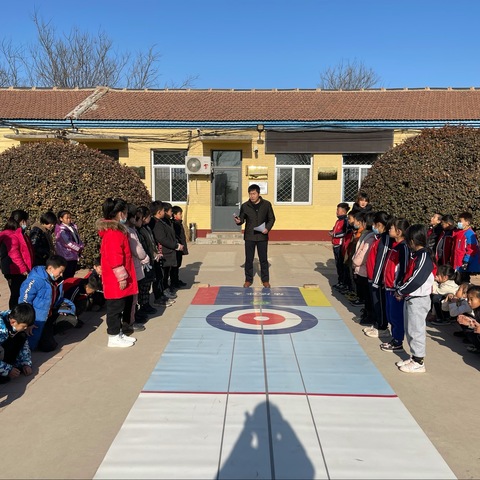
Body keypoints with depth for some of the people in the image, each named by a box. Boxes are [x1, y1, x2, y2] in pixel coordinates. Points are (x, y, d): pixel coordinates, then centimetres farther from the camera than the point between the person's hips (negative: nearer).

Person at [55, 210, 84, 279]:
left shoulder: (73, 227, 10)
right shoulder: (61, 230, -12)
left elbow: (77, 238, 15)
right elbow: (68, 242, -18)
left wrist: (81, 246, -2)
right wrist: (79, 248, -12)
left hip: (74, 256, 7)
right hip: (66, 257, -7)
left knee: (72, 276, 13)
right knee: (67, 277, -4)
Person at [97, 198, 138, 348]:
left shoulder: (116, 230, 13)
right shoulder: (113, 233, -20)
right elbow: (114, 258, -23)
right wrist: (122, 277, -20)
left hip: (117, 279, 10)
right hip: (116, 280, -10)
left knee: (120, 306, 16)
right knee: (115, 307, 0)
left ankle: (118, 334, 26)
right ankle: (114, 337, 11)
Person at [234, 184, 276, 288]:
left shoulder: (266, 204, -2)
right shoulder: (245, 206, -1)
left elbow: (271, 219, 4)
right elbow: (242, 219, 6)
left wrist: (267, 228, -12)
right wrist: (238, 221, -17)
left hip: (262, 236, -1)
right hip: (249, 236, 1)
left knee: (263, 259, 7)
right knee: (249, 259, 7)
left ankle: (265, 280, 20)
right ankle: (248, 279, 20)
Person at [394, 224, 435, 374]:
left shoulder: (424, 257, -19)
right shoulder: (415, 255, 11)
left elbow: (416, 280, -25)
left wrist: (400, 291, -14)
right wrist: (400, 289, 3)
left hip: (418, 300, -10)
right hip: (410, 298, 10)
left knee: (416, 330, 0)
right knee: (409, 330, 16)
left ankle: (418, 362, 11)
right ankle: (414, 357, 28)